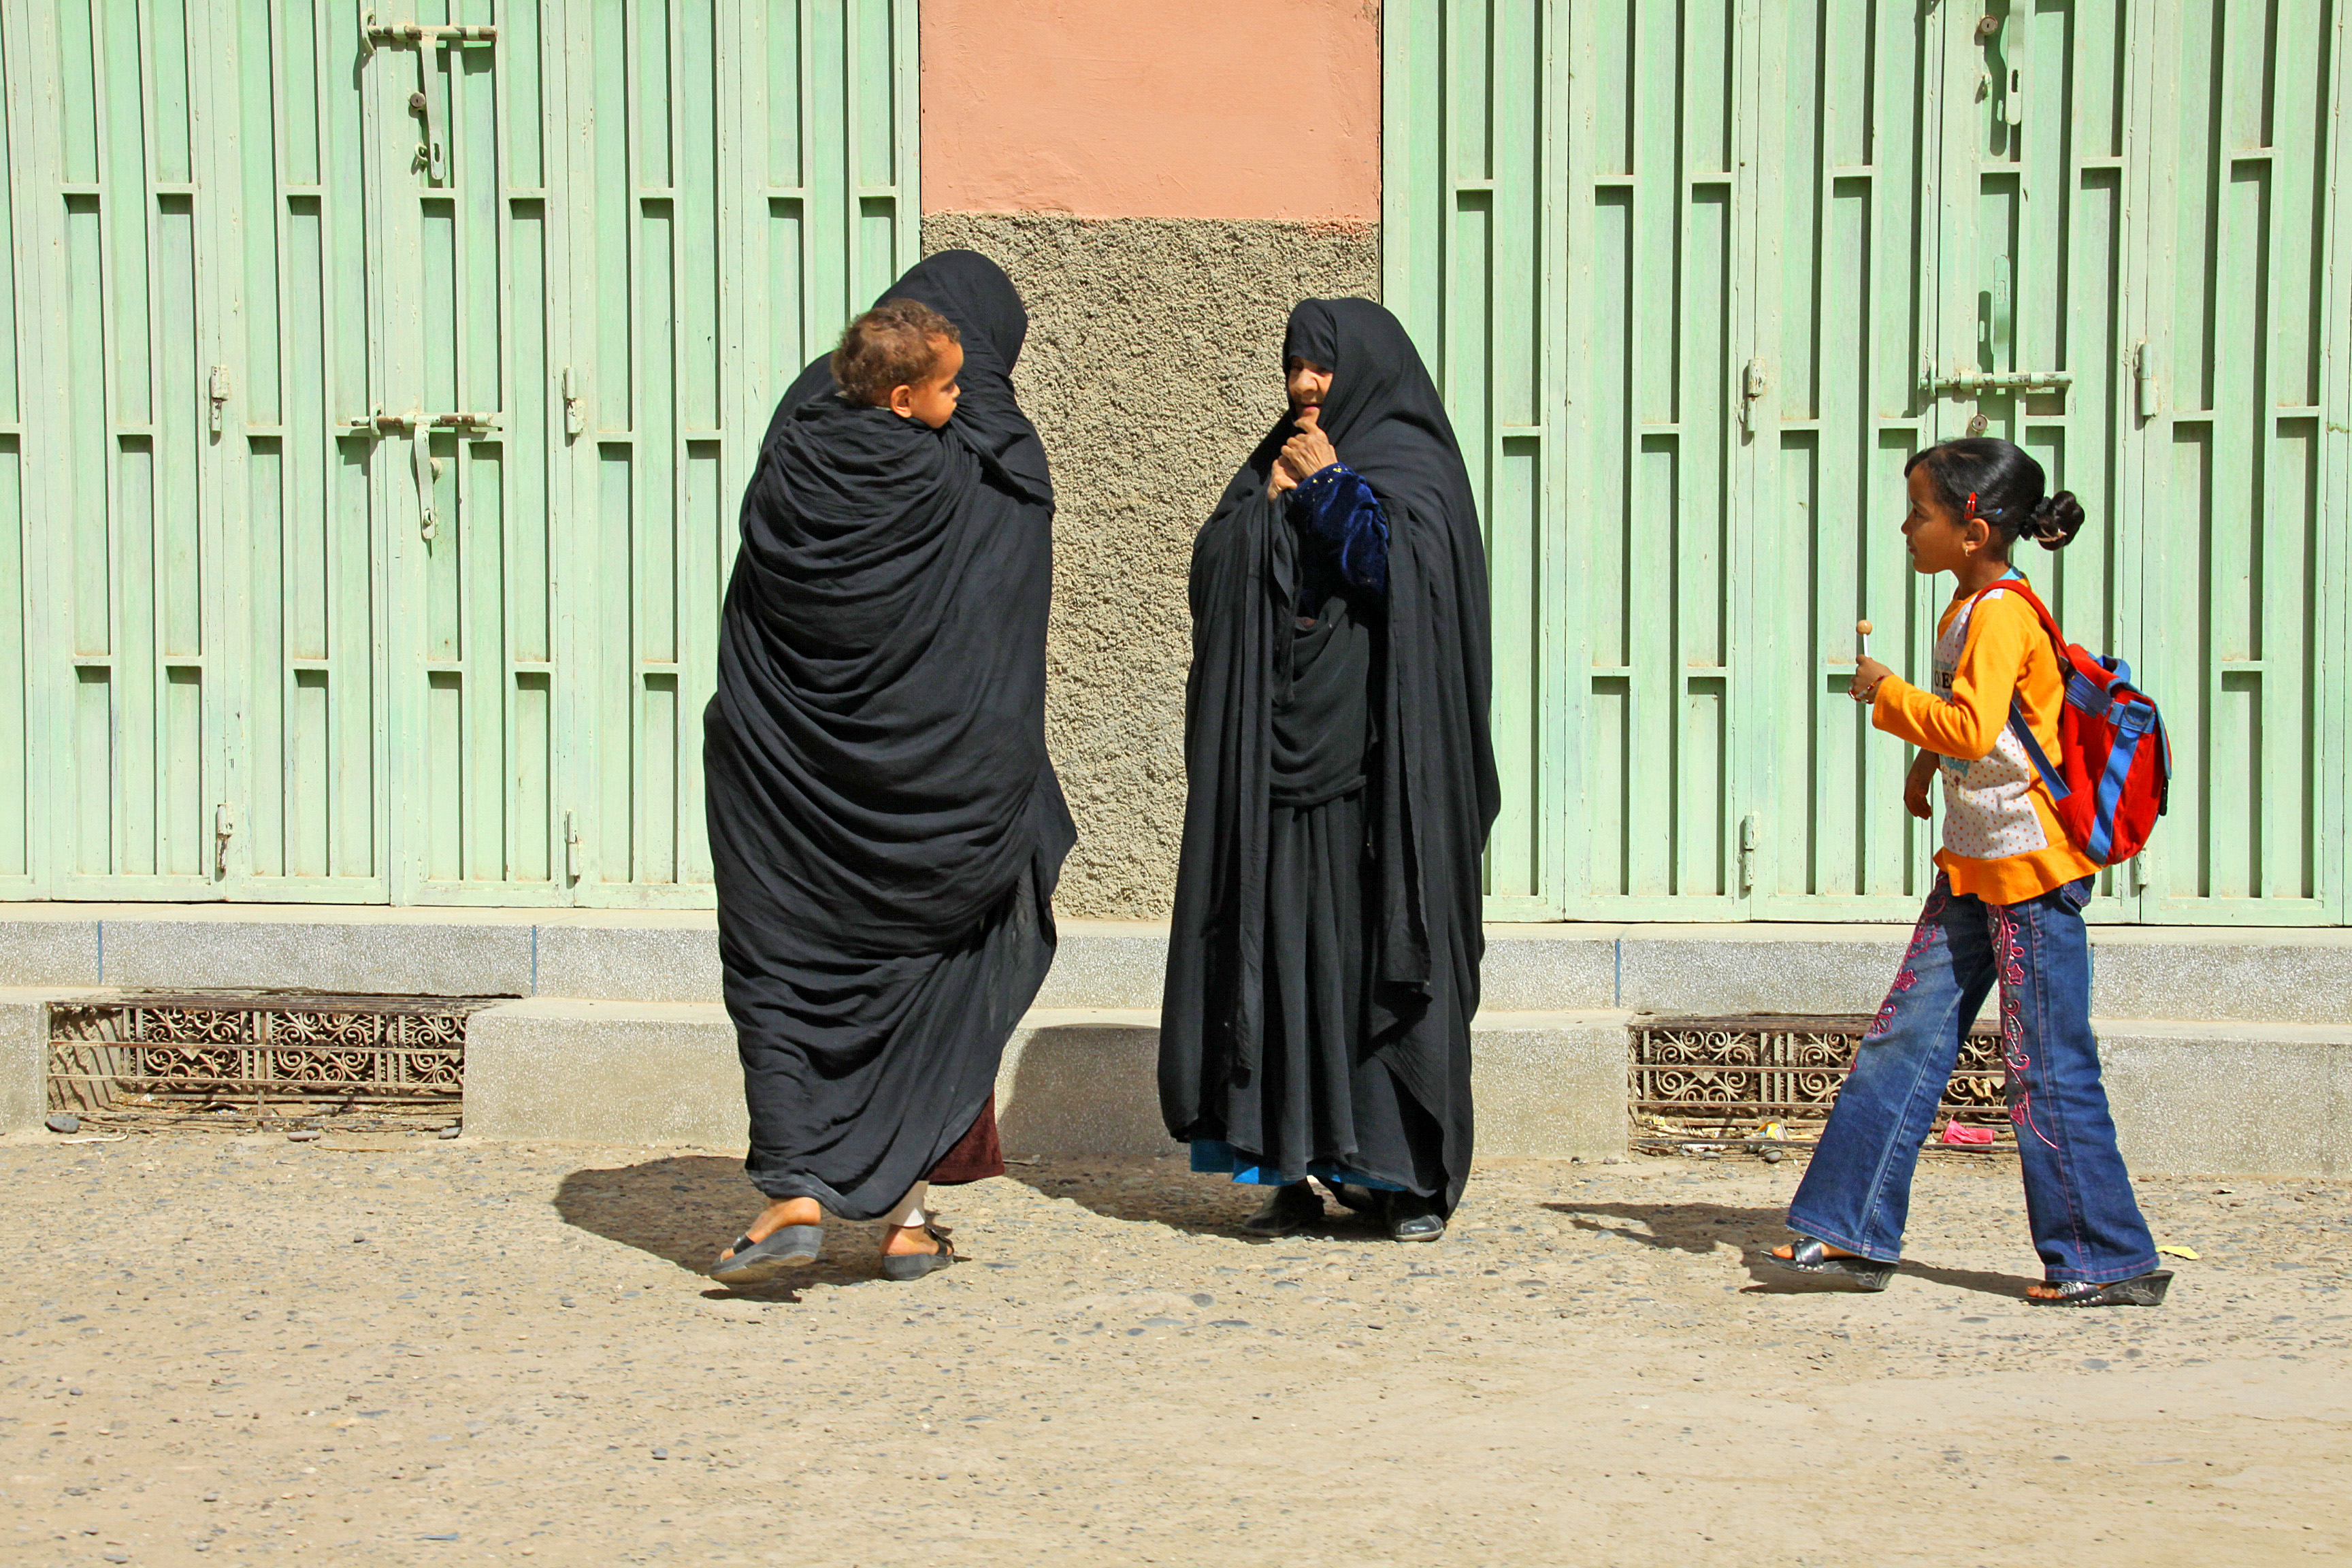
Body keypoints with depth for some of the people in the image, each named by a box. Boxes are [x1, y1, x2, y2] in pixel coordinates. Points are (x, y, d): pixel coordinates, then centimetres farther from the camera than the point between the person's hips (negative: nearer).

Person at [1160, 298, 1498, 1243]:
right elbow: (1213, 573, 9)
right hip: (1280, 753, 5)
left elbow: (1397, 569, -16)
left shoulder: (1415, 470, 3)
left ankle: (1408, 1174, -1)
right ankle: (1297, 1166, 4)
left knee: (1382, 949, -6)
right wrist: (1269, 500, -3)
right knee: (1283, 946, 0)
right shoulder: (1276, 464, 19)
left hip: (1376, 759, -5)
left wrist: (1328, 486, -5)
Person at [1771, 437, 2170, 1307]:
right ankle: (1852, 1233, 11)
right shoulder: (1969, 605, 11)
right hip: (1974, 867, 10)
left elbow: (1972, 727, -30)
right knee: (1903, 1040, 7)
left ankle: (2112, 1261, 8)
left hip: (2032, 872, -10)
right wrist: (1926, 762, 25)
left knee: (2048, 1072, -3)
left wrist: (1887, 693, -18)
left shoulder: (2000, 614, -18)